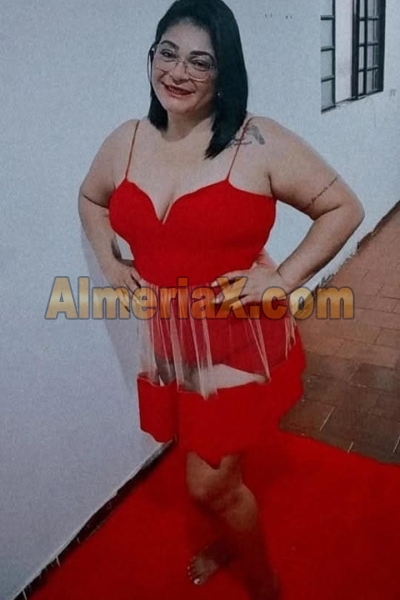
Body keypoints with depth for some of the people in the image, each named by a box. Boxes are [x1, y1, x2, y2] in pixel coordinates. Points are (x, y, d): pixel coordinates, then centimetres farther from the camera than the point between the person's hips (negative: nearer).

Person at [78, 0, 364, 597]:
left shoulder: (260, 143, -14)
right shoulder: (126, 141, 2)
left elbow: (343, 207, -6)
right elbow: (90, 198, 21)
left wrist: (283, 279, -14)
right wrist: (110, 262, 7)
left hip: (240, 340, -5)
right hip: (168, 340, 5)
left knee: (209, 484, 3)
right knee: (210, 467, 22)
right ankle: (232, 536, 56)